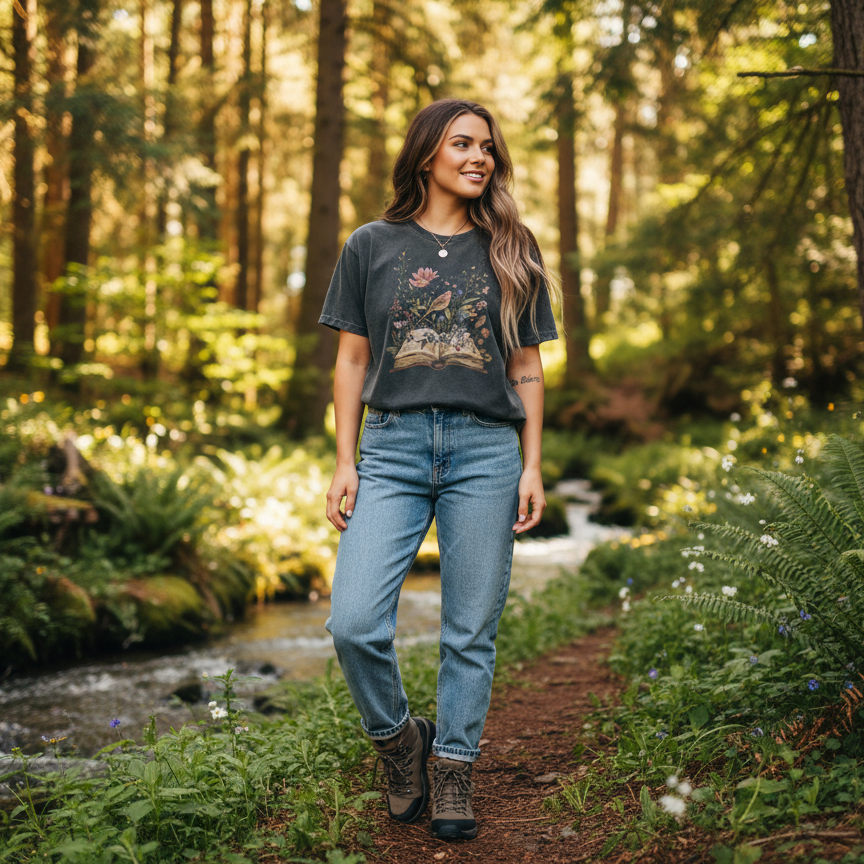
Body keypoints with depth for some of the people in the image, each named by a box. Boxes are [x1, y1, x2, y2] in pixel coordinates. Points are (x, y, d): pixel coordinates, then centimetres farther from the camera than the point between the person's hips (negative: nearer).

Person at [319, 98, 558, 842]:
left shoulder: (511, 253, 12)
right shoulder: (372, 246, 10)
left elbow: (527, 368, 13)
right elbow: (352, 361, 10)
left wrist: (532, 467, 6)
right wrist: (345, 464, 4)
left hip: (485, 449, 1)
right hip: (393, 448, 0)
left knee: (471, 631, 4)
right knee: (354, 623, -11)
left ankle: (455, 770, 22)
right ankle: (398, 739, 16)